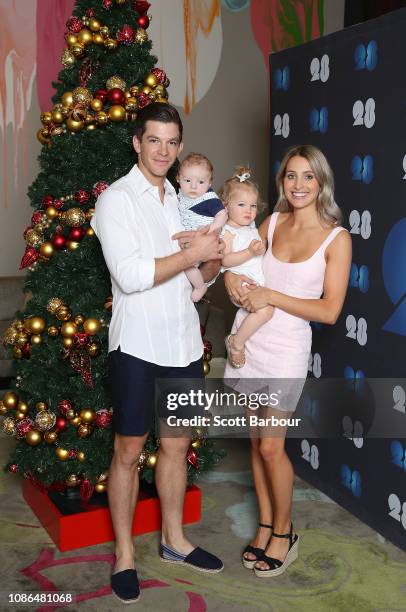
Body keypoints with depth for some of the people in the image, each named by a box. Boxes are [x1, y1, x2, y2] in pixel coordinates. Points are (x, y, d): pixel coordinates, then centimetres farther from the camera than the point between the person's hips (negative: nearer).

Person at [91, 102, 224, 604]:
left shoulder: (182, 201, 13)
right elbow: (129, 276, -20)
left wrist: (216, 260, -3)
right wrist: (193, 253, -14)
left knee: (176, 445, 16)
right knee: (128, 451, 5)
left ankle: (173, 539, 33)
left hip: (184, 342, 6)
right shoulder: (117, 199, -8)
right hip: (137, 344, -6)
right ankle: (124, 554, 22)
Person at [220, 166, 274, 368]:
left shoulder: (252, 228, 18)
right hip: (241, 282, -9)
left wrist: (263, 247, 10)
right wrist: (250, 252, -26)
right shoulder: (227, 231, -7)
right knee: (265, 308, -27)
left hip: (258, 281, 9)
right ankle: (236, 342, -12)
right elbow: (226, 260, -20)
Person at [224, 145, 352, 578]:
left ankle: (283, 533, 22)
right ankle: (265, 527, 29)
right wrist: (231, 273, -4)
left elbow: (329, 311, -13)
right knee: (257, 441, 12)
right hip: (248, 341, 4)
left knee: (270, 446, -1)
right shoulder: (273, 222, 4)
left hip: (286, 349, -4)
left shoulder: (336, 239, -8)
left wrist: (271, 296, -18)